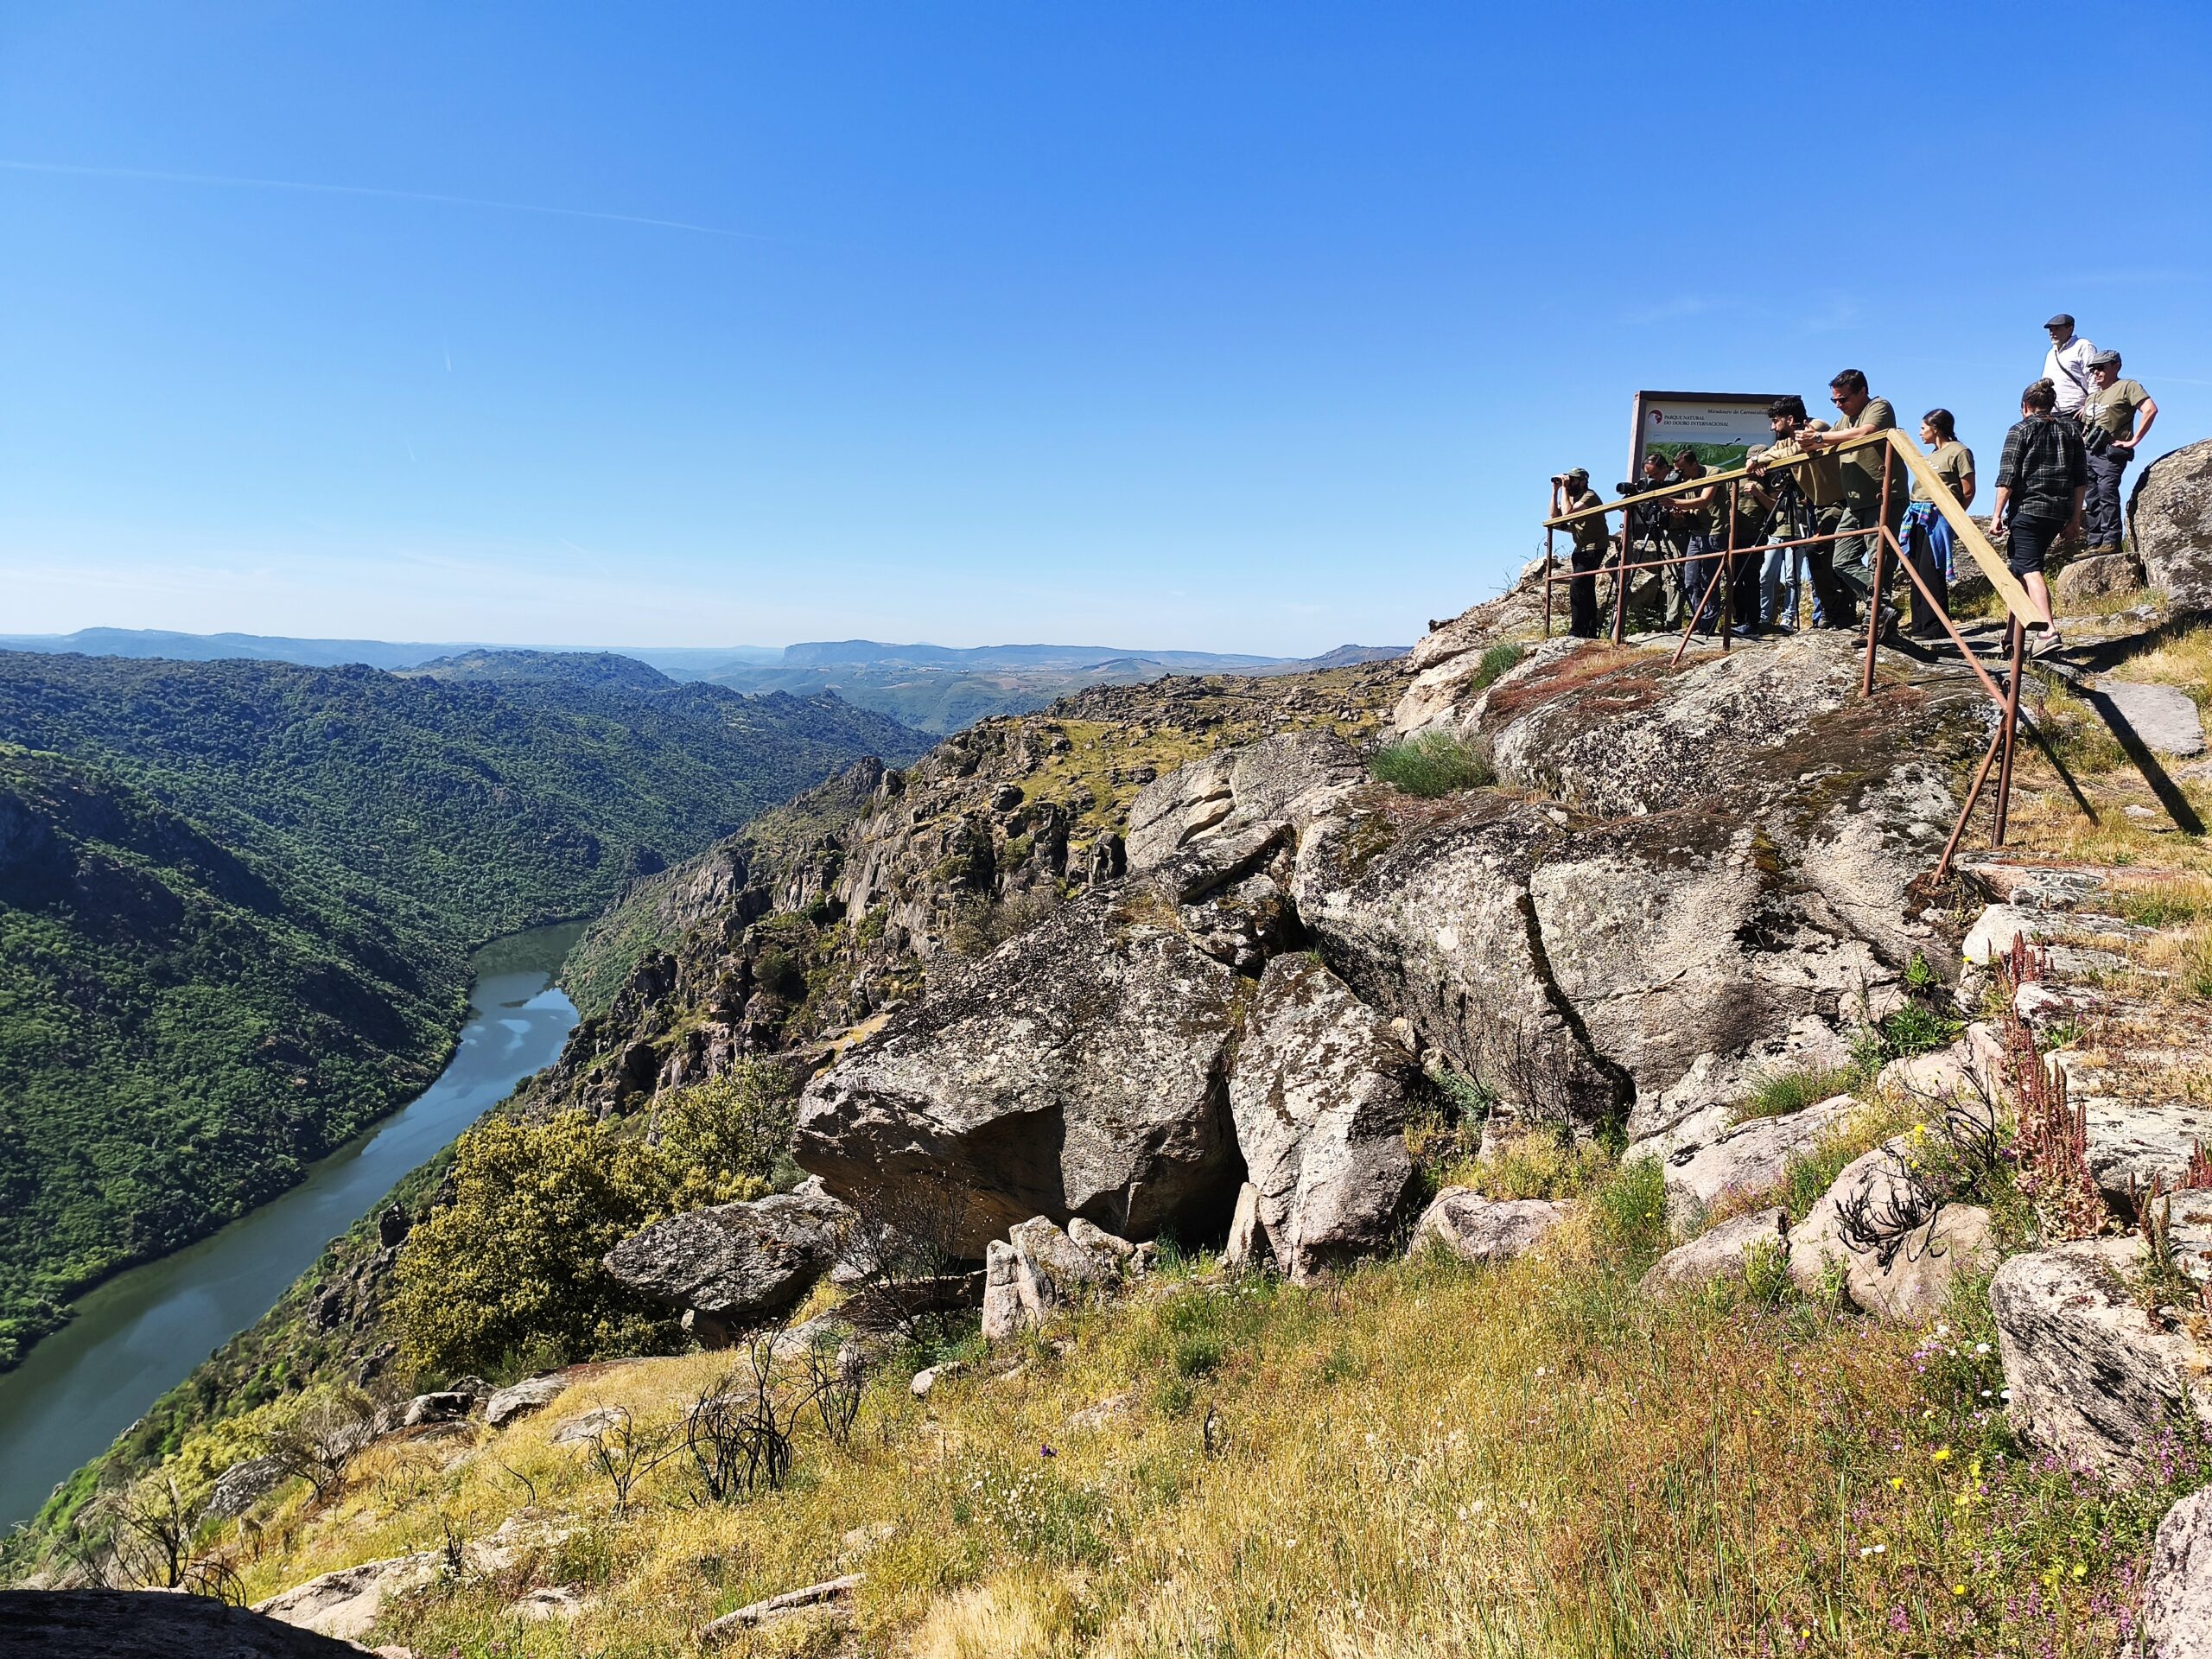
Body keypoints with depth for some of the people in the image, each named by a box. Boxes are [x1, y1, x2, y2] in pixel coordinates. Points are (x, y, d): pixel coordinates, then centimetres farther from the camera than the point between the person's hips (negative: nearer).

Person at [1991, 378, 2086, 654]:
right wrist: (2075, 515, 17)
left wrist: (1997, 514, -7)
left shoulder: (2021, 430, -1)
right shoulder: (2070, 431, 15)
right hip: (2059, 513, 7)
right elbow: (2081, 478, 13)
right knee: (2018, 563, 17)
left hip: (2027, 510, -6)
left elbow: (2007, 476, -9)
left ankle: (2049, 630, -26)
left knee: (2029, 568, -11)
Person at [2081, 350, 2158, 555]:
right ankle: (2095, 544, 3)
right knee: (2092, 500, 3)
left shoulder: (2127, 387, 4)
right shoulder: (2092, 395, 26)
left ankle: (2111, 541, -25)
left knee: (2107, 491, -20)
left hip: (2110, 452, -7)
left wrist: (2134, 440, -13)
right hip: (2086, 453, 7)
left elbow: (2150, 409, -9)